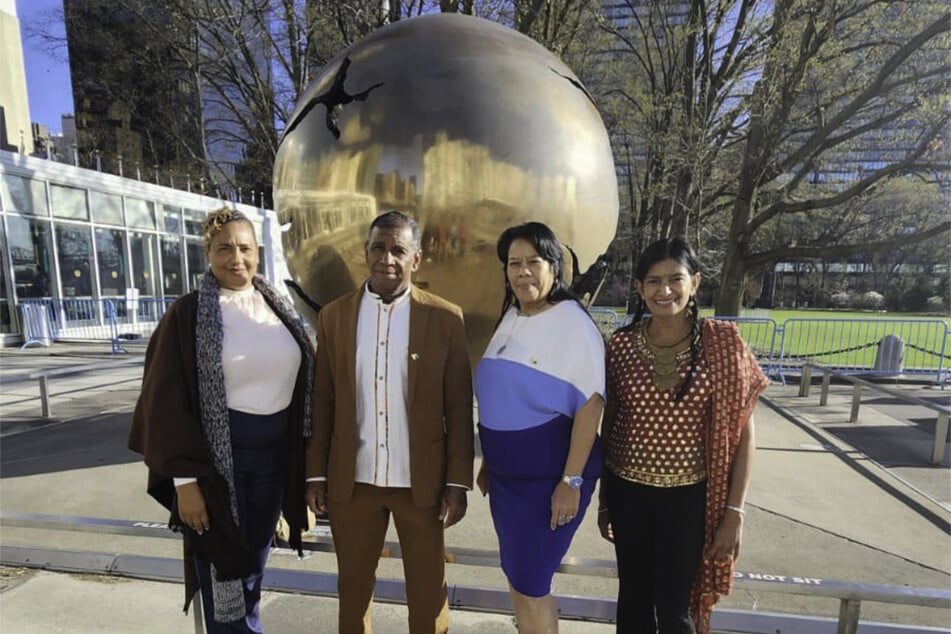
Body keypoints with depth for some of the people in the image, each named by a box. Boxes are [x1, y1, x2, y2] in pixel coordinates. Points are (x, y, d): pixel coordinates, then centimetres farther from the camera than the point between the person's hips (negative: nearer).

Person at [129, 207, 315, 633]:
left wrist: (303, 454, 8)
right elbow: (166, 400, -9)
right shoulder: (187, 313, -9)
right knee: (223, 567, 8)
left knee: (255, 560, 19)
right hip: (215, 456, -4)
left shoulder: (278, 308, 4)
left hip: (274, 452, 4)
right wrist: (184, 478, -12)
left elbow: (302, 379, 8)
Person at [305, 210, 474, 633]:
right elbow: (322, 402, 3)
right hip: (351, 480, 2)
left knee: (428, 592, 16)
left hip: (421, 481, -1)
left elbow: (459, 408, -5)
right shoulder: (333, 316, 0)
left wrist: (458, 482, -6)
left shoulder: (445, 318, -7)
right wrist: (315, 474, 3)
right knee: (353, 585, 21)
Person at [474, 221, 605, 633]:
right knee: (519, 577, 20)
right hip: (507, 474, 7)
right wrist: (488, 461, 15)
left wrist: (571, 481, -20)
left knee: (529, 586, 6)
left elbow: (590, 404, -19)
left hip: (549, 477, -7)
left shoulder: (573, 323, -16)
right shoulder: (510, 318, 6)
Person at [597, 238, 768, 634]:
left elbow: (742, 433, -4)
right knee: (633, 599, 19)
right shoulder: (621, 344, -5)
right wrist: (604, 498, 9)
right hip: (628, 492, 2)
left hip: (689, 497, -2)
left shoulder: (723, 342, -10)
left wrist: (734, 511, -7)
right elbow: (609, 423, 4)